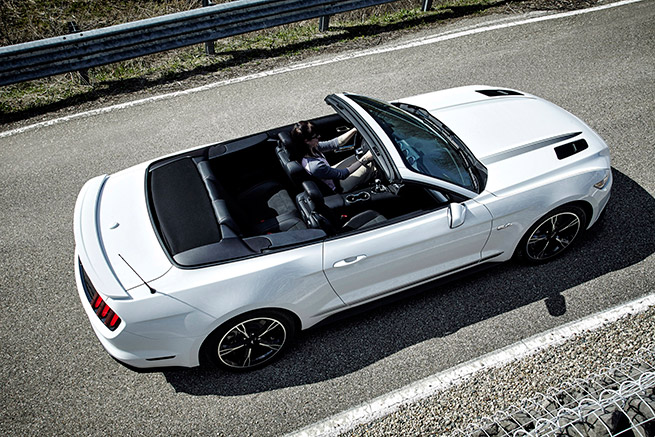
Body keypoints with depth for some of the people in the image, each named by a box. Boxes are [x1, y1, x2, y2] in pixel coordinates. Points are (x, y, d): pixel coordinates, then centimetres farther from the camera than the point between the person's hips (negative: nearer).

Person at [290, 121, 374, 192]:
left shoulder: (311, 148, -17)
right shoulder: (315, 166, -42)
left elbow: (335, 143, -8)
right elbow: (343, 174, -30)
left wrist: (355, 129, -13)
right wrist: (364, 159, -28)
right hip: (336, 188, -8)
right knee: (367, 168, 0)